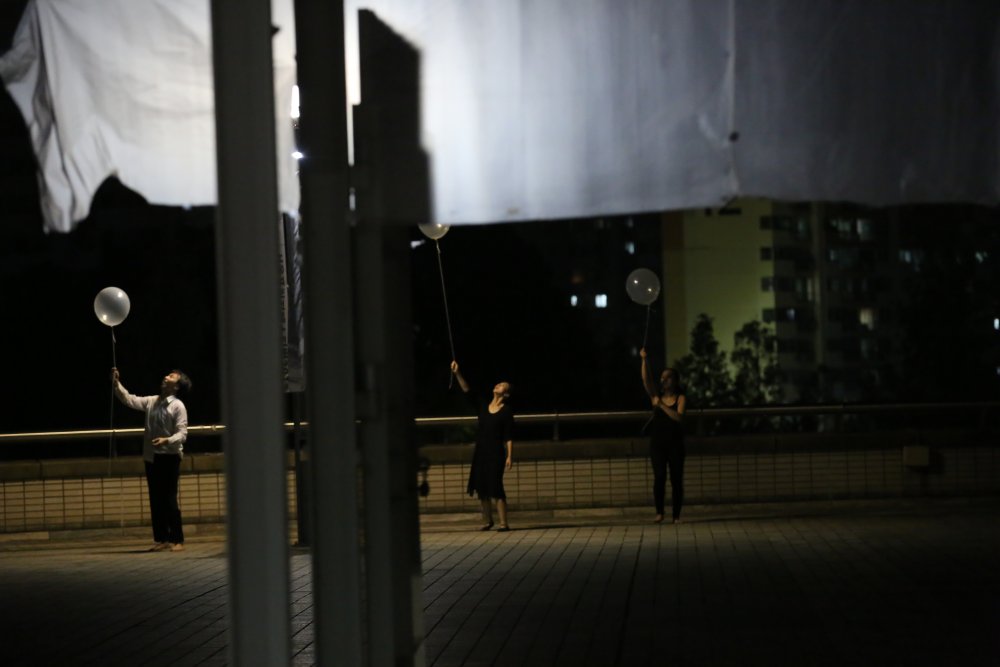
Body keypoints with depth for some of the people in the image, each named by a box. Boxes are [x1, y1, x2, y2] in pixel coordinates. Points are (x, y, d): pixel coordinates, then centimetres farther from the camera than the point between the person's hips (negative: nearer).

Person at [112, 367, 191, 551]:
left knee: (169, 500, -6)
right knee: (155, 500, 8)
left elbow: (182, 433, -14)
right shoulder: (151, 402, 9)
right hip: (151, 457, 6)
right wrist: (117, 384, -3)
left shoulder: (178, 406, -9)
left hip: (169, 457, -6)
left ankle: (177, 540, 0)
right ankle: (161, 539, 14)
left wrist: (167, 440, -31)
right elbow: (129, 400, 9)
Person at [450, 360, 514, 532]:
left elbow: (509, 437, -8)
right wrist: (457, 374, -3)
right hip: (480, 452, 6)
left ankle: (503, 523, -9)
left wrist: (509, 456, -15)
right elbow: (466, 390, 6)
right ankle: (487, 520, 22)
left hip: (496, 453, -6)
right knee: (481, 487, 9)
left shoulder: (506, 412, -5)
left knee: (496, 487, -11)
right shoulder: (483, 406, 9)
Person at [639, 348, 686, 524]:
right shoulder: (656, 396, 7)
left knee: (676, 479, 1)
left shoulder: (680, 398, 1)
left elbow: (679, 417, -16)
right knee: (659, 476, -12)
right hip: (657, 443, 1)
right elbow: (646, 381, -8)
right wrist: (644, 360, -20)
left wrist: (661, 405, -21)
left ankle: (677, 516, 7)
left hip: (675, 444, -1)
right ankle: (659, 512, -6)